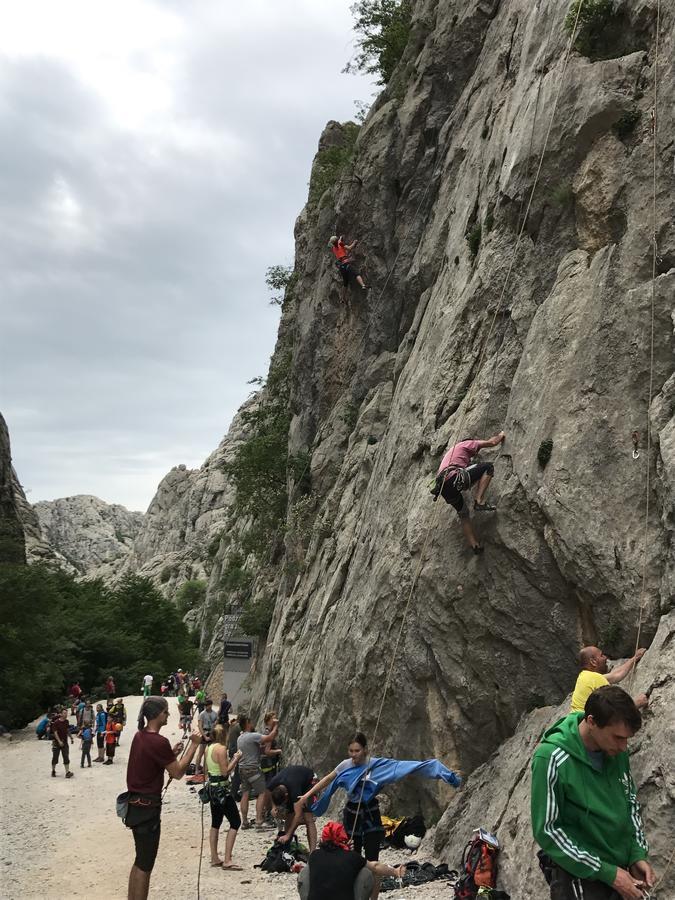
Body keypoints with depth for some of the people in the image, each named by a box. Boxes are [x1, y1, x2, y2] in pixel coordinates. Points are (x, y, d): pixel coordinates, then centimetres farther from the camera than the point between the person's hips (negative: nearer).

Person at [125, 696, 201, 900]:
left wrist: (172, 753, 9)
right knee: (145, 864, -1)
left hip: (136, 803, 9)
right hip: (148, 807, -9)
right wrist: (194, 745, -10)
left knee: (140, 861, 18)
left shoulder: (140, 736, 8)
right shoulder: (158, 741, -21)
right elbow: (177, 773, -14)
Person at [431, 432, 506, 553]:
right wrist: (501, 435, 33)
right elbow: (492, 442, 14)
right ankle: (479, 501, -10)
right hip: (454, 477, -8)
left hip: (443, 488, 8)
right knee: (488, 467, 0)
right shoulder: (466, 444, 17)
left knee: (463, 513, 23)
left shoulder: (451, 451, 41)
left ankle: (475, 545, 16)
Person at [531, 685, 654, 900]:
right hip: (580, 876, -5)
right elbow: (547, 831, -19)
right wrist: (606, 872, -18)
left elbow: (630, 801, 10)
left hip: (622, 867, 5)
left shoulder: (616, 749, -6)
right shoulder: (552, 759, -23)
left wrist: (638, 854, -2)